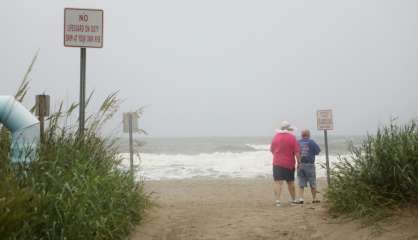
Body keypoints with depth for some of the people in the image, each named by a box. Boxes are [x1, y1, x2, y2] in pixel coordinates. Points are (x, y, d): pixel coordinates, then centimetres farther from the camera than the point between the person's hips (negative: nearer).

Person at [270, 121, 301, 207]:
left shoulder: (276, 137, 1)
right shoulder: (292, 137, -7)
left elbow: (272, 150, 10)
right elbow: (297, 152, -10)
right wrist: (299, 162, -3)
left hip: (277, 163, 0)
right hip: (289, 164, 0)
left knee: (278, 181, -4)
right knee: (290, 182, 14)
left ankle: (277, 200, -16)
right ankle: (293, 200, 27)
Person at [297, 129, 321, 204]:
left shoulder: (298, 142, 3)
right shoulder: (311, 142, -6)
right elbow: (318, 151, -1)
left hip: (300, 165, 3)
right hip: (309, 164, -3)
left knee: (301, 184, 7)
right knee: (313, 183, 9)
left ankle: (301, 198, -2)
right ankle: (314, 199, 16)